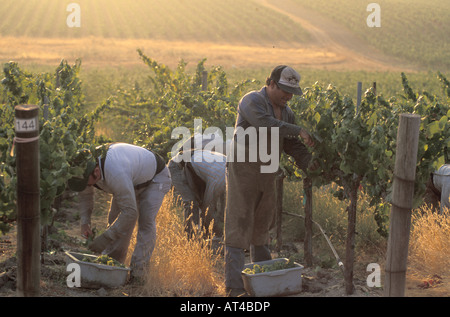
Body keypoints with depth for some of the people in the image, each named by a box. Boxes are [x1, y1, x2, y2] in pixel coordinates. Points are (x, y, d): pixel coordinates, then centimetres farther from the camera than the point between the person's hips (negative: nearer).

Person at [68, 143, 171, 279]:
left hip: (155, 177, -8)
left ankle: (137, 272, -19)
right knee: (116, 219, 1)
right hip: (133, 179, 8)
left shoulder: (115, 173, -47)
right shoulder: (86, 167, -20)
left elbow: (130, 211, -43)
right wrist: (85, 222, -12)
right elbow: (85, 194, 2)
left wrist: (106, 237, -40)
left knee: (146, 221, -22)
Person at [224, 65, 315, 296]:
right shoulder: (252, 101, -13)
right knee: (238, 228, -8)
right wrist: (299, 131, -28)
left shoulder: (286, 112, 11)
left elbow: (293, 146, 10)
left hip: (266, 177, 8)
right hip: (243, 172, -8)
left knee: (262, 226, 17)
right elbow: (266, 125, -32)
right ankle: (235, 288, -9)